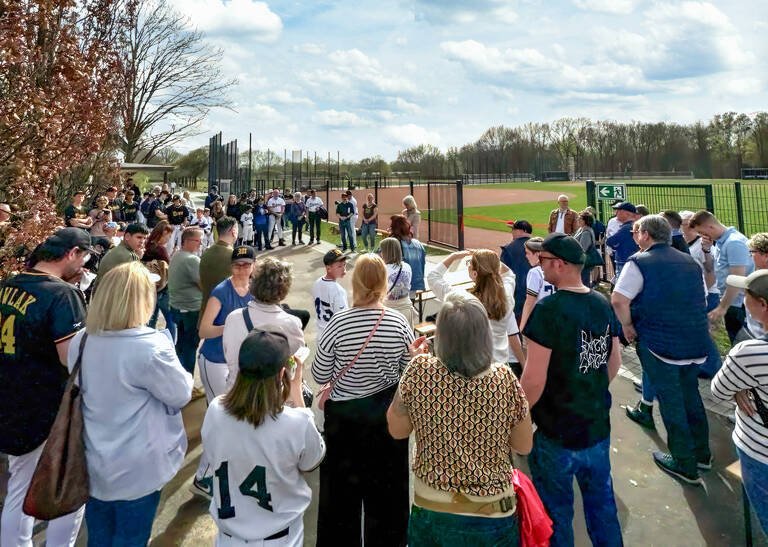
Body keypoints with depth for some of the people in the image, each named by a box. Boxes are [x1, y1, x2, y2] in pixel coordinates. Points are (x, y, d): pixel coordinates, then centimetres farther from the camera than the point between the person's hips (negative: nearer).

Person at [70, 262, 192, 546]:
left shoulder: (80, 341, -4)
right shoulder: (151, 347, -27)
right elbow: (181, 395, -14)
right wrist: (182, 374, 5)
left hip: (93, 463, 6)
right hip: (137, 469, -6)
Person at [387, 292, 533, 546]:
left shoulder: (419, 371, -19)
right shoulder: (505, 380, -19)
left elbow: (396, 430, -3)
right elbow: (524, 446, -4)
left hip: (429, 510, 1)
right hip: (492, 513, 0)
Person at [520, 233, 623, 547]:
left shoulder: (549, 309, -23)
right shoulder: (603, 304, -1)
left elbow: (534, 380, -24)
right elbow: (614, 363, 10)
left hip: (558, 435, -6)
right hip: (599, 428, 7)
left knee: (556, 512, 13)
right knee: (602, 501, 24)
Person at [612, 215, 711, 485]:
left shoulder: (640, 262, -11)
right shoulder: (690, 262, 11)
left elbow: (618, 300, -22)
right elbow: (702, 299, 20)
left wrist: (628, 326, -8)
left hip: (662, 342, -6)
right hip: (697, 343, 7)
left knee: (671, 401, 5)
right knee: (690, 395, 21)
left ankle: (685, 464, 15)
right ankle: (701, 453, 35)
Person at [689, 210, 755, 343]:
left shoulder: (734, 242, -18)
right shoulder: (720, 242, 12)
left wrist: (722, 307, -21)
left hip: (738, 304, -9)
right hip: (730, 301, 9)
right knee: (735, 343, 15)